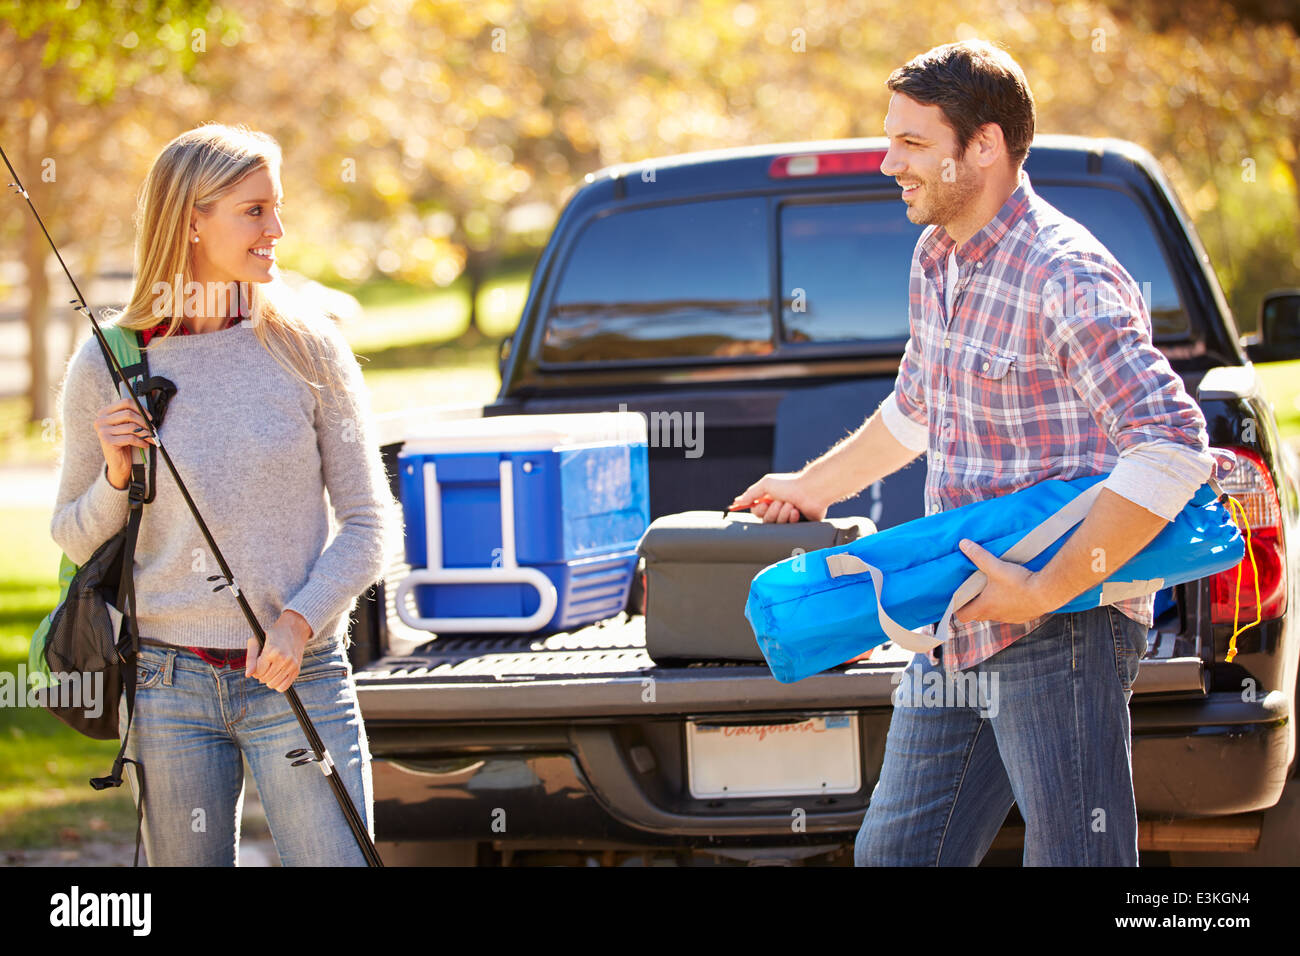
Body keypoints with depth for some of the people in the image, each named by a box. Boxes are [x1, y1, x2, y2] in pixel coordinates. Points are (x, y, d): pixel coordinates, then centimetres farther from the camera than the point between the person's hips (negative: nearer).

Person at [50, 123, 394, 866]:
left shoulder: (308, 348, 1)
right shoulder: (108, 366, 1)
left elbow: (367, 523, 2)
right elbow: (75, 540, 11)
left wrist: (301, 620, -13)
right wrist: (115, 478, -9)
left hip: (300, 678, -1)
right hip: (170, 685, 1)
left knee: (335, 859, -9)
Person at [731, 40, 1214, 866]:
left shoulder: (1066, 278, -17)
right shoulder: (934, 262, 13)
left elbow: (1175, 446, -26)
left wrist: (1046, 590, -26)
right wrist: (816, 487, 40)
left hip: (1059, 635, -9)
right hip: (956, 628, 9)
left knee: (1074, 856, -5)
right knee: (894, 852, 13)